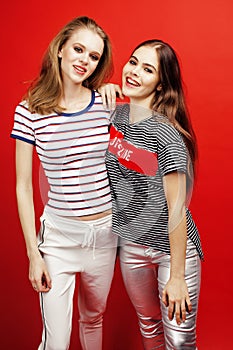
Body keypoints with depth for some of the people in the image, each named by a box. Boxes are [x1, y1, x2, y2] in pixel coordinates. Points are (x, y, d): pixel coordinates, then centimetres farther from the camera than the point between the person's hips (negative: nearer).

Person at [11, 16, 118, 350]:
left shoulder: (104, 104, -4)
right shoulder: (30, 112, -10)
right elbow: (23, 187, -6)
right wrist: (33, 253, -6)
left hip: (105, 231, 3)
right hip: (59, 235, -2)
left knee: (94, 316, 23)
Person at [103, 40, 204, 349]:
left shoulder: (166, 135, -21)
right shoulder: (116, 114, -3)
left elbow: (177, 209, -19)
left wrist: (177, 277, -16)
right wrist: (102, 92, -2)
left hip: (173, 247, -5)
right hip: (131, 245, 6)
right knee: (148, 324, 23)